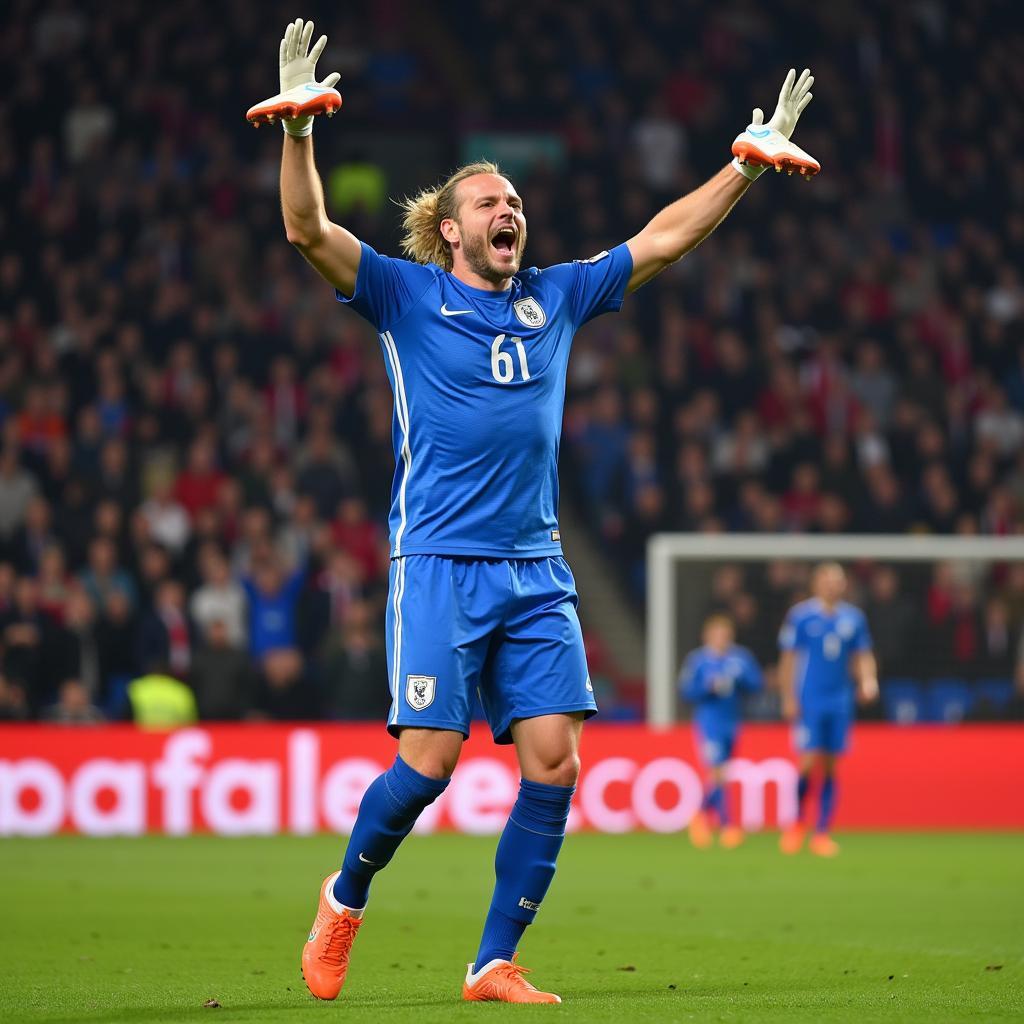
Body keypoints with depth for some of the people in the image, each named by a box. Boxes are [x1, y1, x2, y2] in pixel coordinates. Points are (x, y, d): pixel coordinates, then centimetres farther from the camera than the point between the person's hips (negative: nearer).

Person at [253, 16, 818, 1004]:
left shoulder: (554, 296, 16)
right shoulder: (406, 293, 3)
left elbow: (661, 239, 21)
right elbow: (308, 230, -11)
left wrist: (748, 162, 14)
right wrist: (297, 128, -27)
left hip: (538, 571, 5)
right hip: (440, 565, -4)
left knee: (553, 760, -6)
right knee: (429, 761, -10)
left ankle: (495, 963, 3)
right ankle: (345, 898, 18)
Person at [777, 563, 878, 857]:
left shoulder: (853, 618, 8)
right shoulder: (800, 616, -2)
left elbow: (863, 657, 14)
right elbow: (788, 659, 0)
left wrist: (868, 681, -5)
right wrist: (788, 698, -4)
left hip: (840, 703, 3)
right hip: (809, 702, -3)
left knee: (830, 767, 2)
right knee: (809, 762, -10)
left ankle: (822, 833, 7)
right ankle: (797, 821, 12)